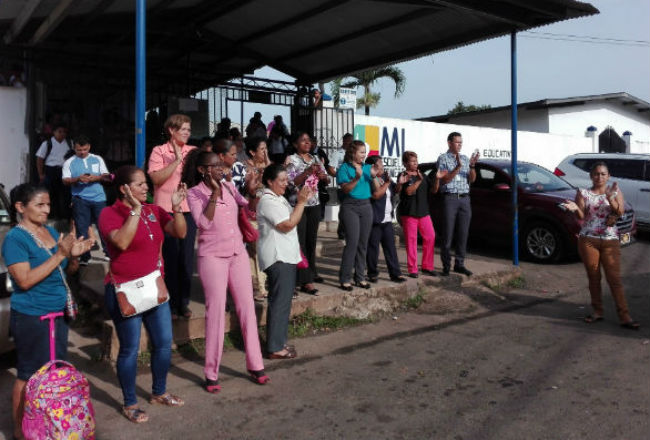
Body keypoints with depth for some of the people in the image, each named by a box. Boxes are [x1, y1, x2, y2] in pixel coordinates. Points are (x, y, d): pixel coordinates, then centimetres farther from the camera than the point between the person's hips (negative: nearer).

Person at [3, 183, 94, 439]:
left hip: (58, 313, 7)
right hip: (31, 317, -7)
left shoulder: (51, 231, 6)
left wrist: (74, 255, -8)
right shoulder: (15, 238, -14)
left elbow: (66, 272, 13)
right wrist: (59, 255, -25)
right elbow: (25, 281, -23)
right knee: (29, 375, 5)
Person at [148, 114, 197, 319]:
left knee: (187, 257, 6)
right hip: (167, 210, -3)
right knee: (170, 257, 2)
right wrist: (176, 160, -17)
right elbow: (156, 178, -15)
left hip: (188, 209, 4)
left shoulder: (193, 151, 9)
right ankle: (171, 304, 13)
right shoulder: (159, 151, -2)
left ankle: (184, 302, 18)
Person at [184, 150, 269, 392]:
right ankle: (211, 374, 10)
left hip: (238, 253, 5)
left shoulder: (229, 187, 7)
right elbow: (203, 222, -18)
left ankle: (255, 365, 17)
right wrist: (215, 193, -21)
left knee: (247, 308, 6)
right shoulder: (194, 193, -5)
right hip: (212, 256, -5)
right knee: (216, 312, -3)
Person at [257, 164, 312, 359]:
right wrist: (301, 201, -18)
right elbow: (288, 225, -21)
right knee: (280, 301, -8)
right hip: (277, 257, -11)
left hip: (286, 255, 11)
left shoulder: (279, 198, 18)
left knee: (284, 300, 14)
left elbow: (292, 219, 21)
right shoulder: (268, 201, -15)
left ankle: (279, 342, 23)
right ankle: (275, 348, -2)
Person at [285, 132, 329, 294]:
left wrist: (323, 176, -7)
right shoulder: (292, 160, -5)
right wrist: (308, 172, -24)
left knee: (312, 241, 14)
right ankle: (305, 281, -8)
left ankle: (311, 272, 29)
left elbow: (327, 179, 15)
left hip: (314, 204, 6)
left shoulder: (315, 159, 12)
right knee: (301, 242, -8)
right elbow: (291, 183, -15)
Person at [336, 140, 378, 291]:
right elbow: (345, 189, -12)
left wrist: (373, 177, -6)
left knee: (363, 243, 6)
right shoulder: (345, 168, -2)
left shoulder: (367, 167, 12)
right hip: (350, 207, -5)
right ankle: (344, 279, -4)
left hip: (366, 206, 5)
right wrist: (357, 177, -24)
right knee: (352, 242, -11)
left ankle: (360, 277, 15)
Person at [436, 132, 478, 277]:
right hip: (450, 198, -5)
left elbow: (472, 180, 8)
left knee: (463, 234, 4)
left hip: (465, 199, 5)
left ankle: (459, 264, 11)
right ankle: (446, 266, 1)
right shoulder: (443, 158, 2)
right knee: (448, 233, -4)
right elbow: (444, 180, -9)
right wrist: (458, 167, -19)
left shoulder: (465, 158, 15)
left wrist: (472, 166, -9)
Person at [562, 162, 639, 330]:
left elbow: (620, 211, -8)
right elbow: (581, 216, -3)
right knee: (593, 277, 7)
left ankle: (625, 317, -2)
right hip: (588, 239, 0)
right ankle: (597, 311, 19)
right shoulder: (583, 193, 4)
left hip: (610, 240, 0)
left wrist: (610, 197, -25)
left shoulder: (615, 191, 5)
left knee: (615, 278, -4)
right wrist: (575, 209, -25)